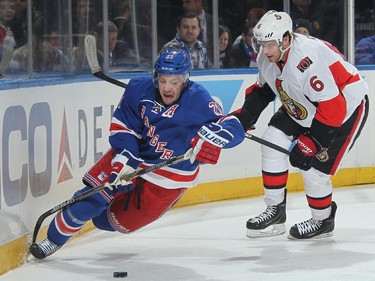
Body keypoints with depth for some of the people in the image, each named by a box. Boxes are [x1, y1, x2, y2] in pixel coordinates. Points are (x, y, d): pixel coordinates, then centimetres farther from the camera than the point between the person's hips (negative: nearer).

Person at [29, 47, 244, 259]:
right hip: (133, 156, 3)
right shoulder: (139, 90, -11)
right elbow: (122, 125, -3)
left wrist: (209, 137, -44)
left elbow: (235, 129, -24)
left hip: (169, 178, -3)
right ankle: (54, 240, 8)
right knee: (93, 195, -13)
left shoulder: (198, 100, -21)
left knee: (113, 221, 1)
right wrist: (124, 156, -19)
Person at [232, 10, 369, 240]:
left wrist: (310, 144, -33)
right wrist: (244, 116, -3)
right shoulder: (268, 57, -11)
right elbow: (263, 89, 10)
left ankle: (323, 221, 15)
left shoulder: (308, 60, -38)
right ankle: (275, 211, 7)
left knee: (313, 167, -11)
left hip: (348, 107, -9)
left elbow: (333, 108, -37)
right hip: (303, 107, 9)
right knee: (273, 141, -4)